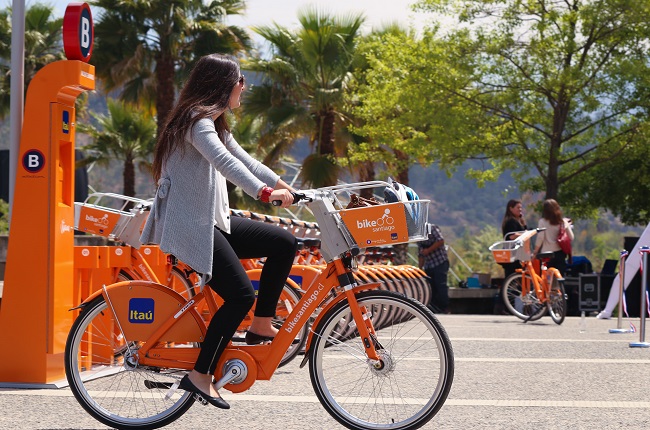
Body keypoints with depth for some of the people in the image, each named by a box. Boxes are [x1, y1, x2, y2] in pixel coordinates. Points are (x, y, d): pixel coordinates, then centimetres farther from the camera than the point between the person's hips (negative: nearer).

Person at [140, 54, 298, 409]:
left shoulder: (213, 122, 19)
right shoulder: (196, 120, -14)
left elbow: (242, 158, 22)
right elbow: (224, 161, -30)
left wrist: (282, 185, 11)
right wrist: (265, 192, -41)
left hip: (212, 221, 10)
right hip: (189, 225, -10)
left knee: (284, 243, 1)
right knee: (241, 295, -17)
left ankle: (261, 326, 5)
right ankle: (200, 376, -11)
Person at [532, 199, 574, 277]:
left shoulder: (543, 221, -6)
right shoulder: (564, 222, 2)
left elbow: (540, 238, -10)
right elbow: (571, 238, 2)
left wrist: (535, 252, -1)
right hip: (560, 253, 3)